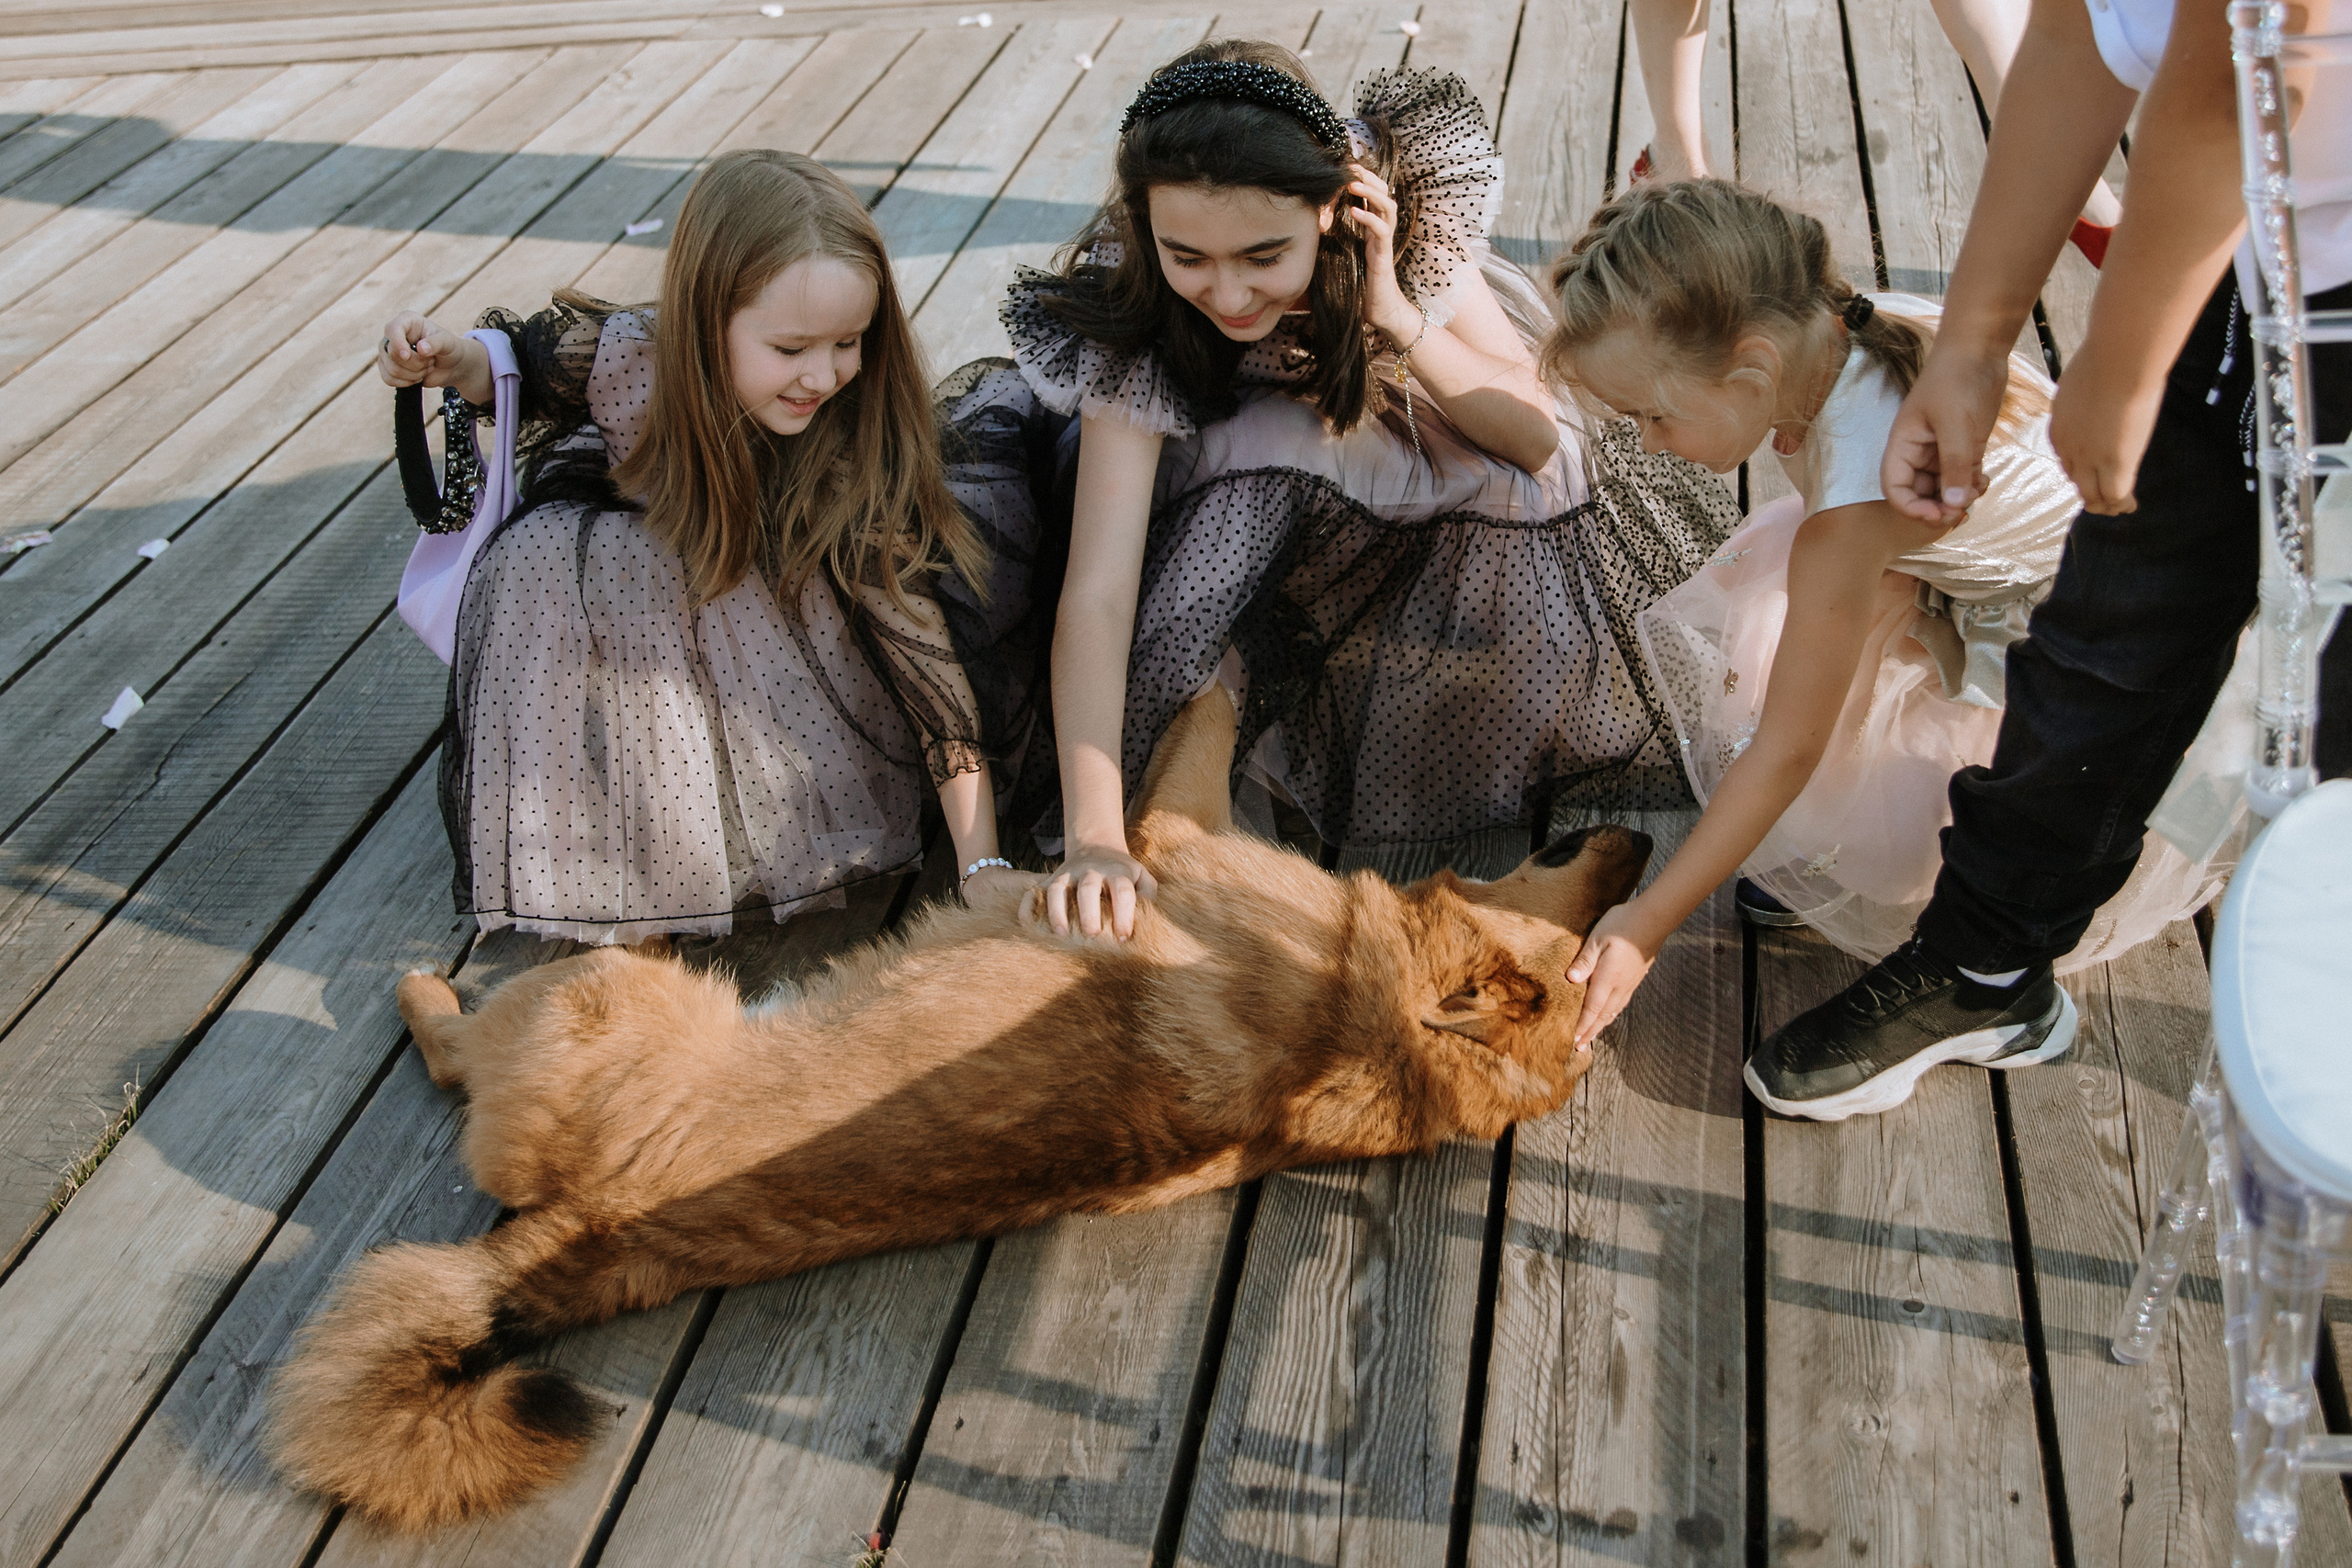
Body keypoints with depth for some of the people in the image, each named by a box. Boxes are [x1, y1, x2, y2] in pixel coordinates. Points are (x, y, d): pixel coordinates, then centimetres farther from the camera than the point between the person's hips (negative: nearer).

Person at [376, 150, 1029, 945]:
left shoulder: (866, 441, -31)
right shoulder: (623, 356, -28)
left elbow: (927, 641, -32)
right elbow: (517, 360, -3)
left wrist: (983, 864, -37)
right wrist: (451, 360, -27)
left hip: (760, 608, 0)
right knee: (547, 555, -31)